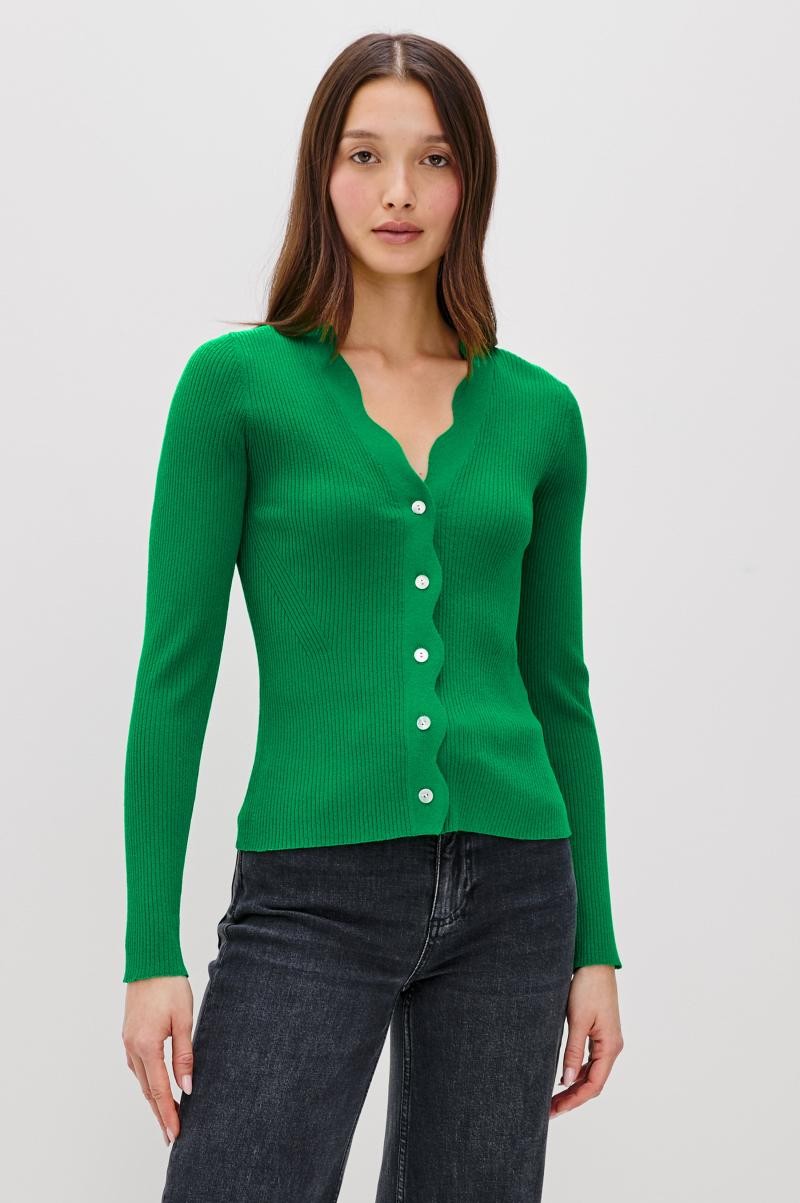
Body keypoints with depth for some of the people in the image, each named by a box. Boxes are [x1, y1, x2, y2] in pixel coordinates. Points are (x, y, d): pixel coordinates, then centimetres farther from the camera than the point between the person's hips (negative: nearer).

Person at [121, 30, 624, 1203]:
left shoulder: (538, 412, 8)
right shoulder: (238, 382, -2)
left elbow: (557, 683, 13)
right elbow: (176, 674, -4)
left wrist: (596, 943, 11)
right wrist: (151, 952, -8)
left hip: (510, 892, 4)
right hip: (313, 894, -3)